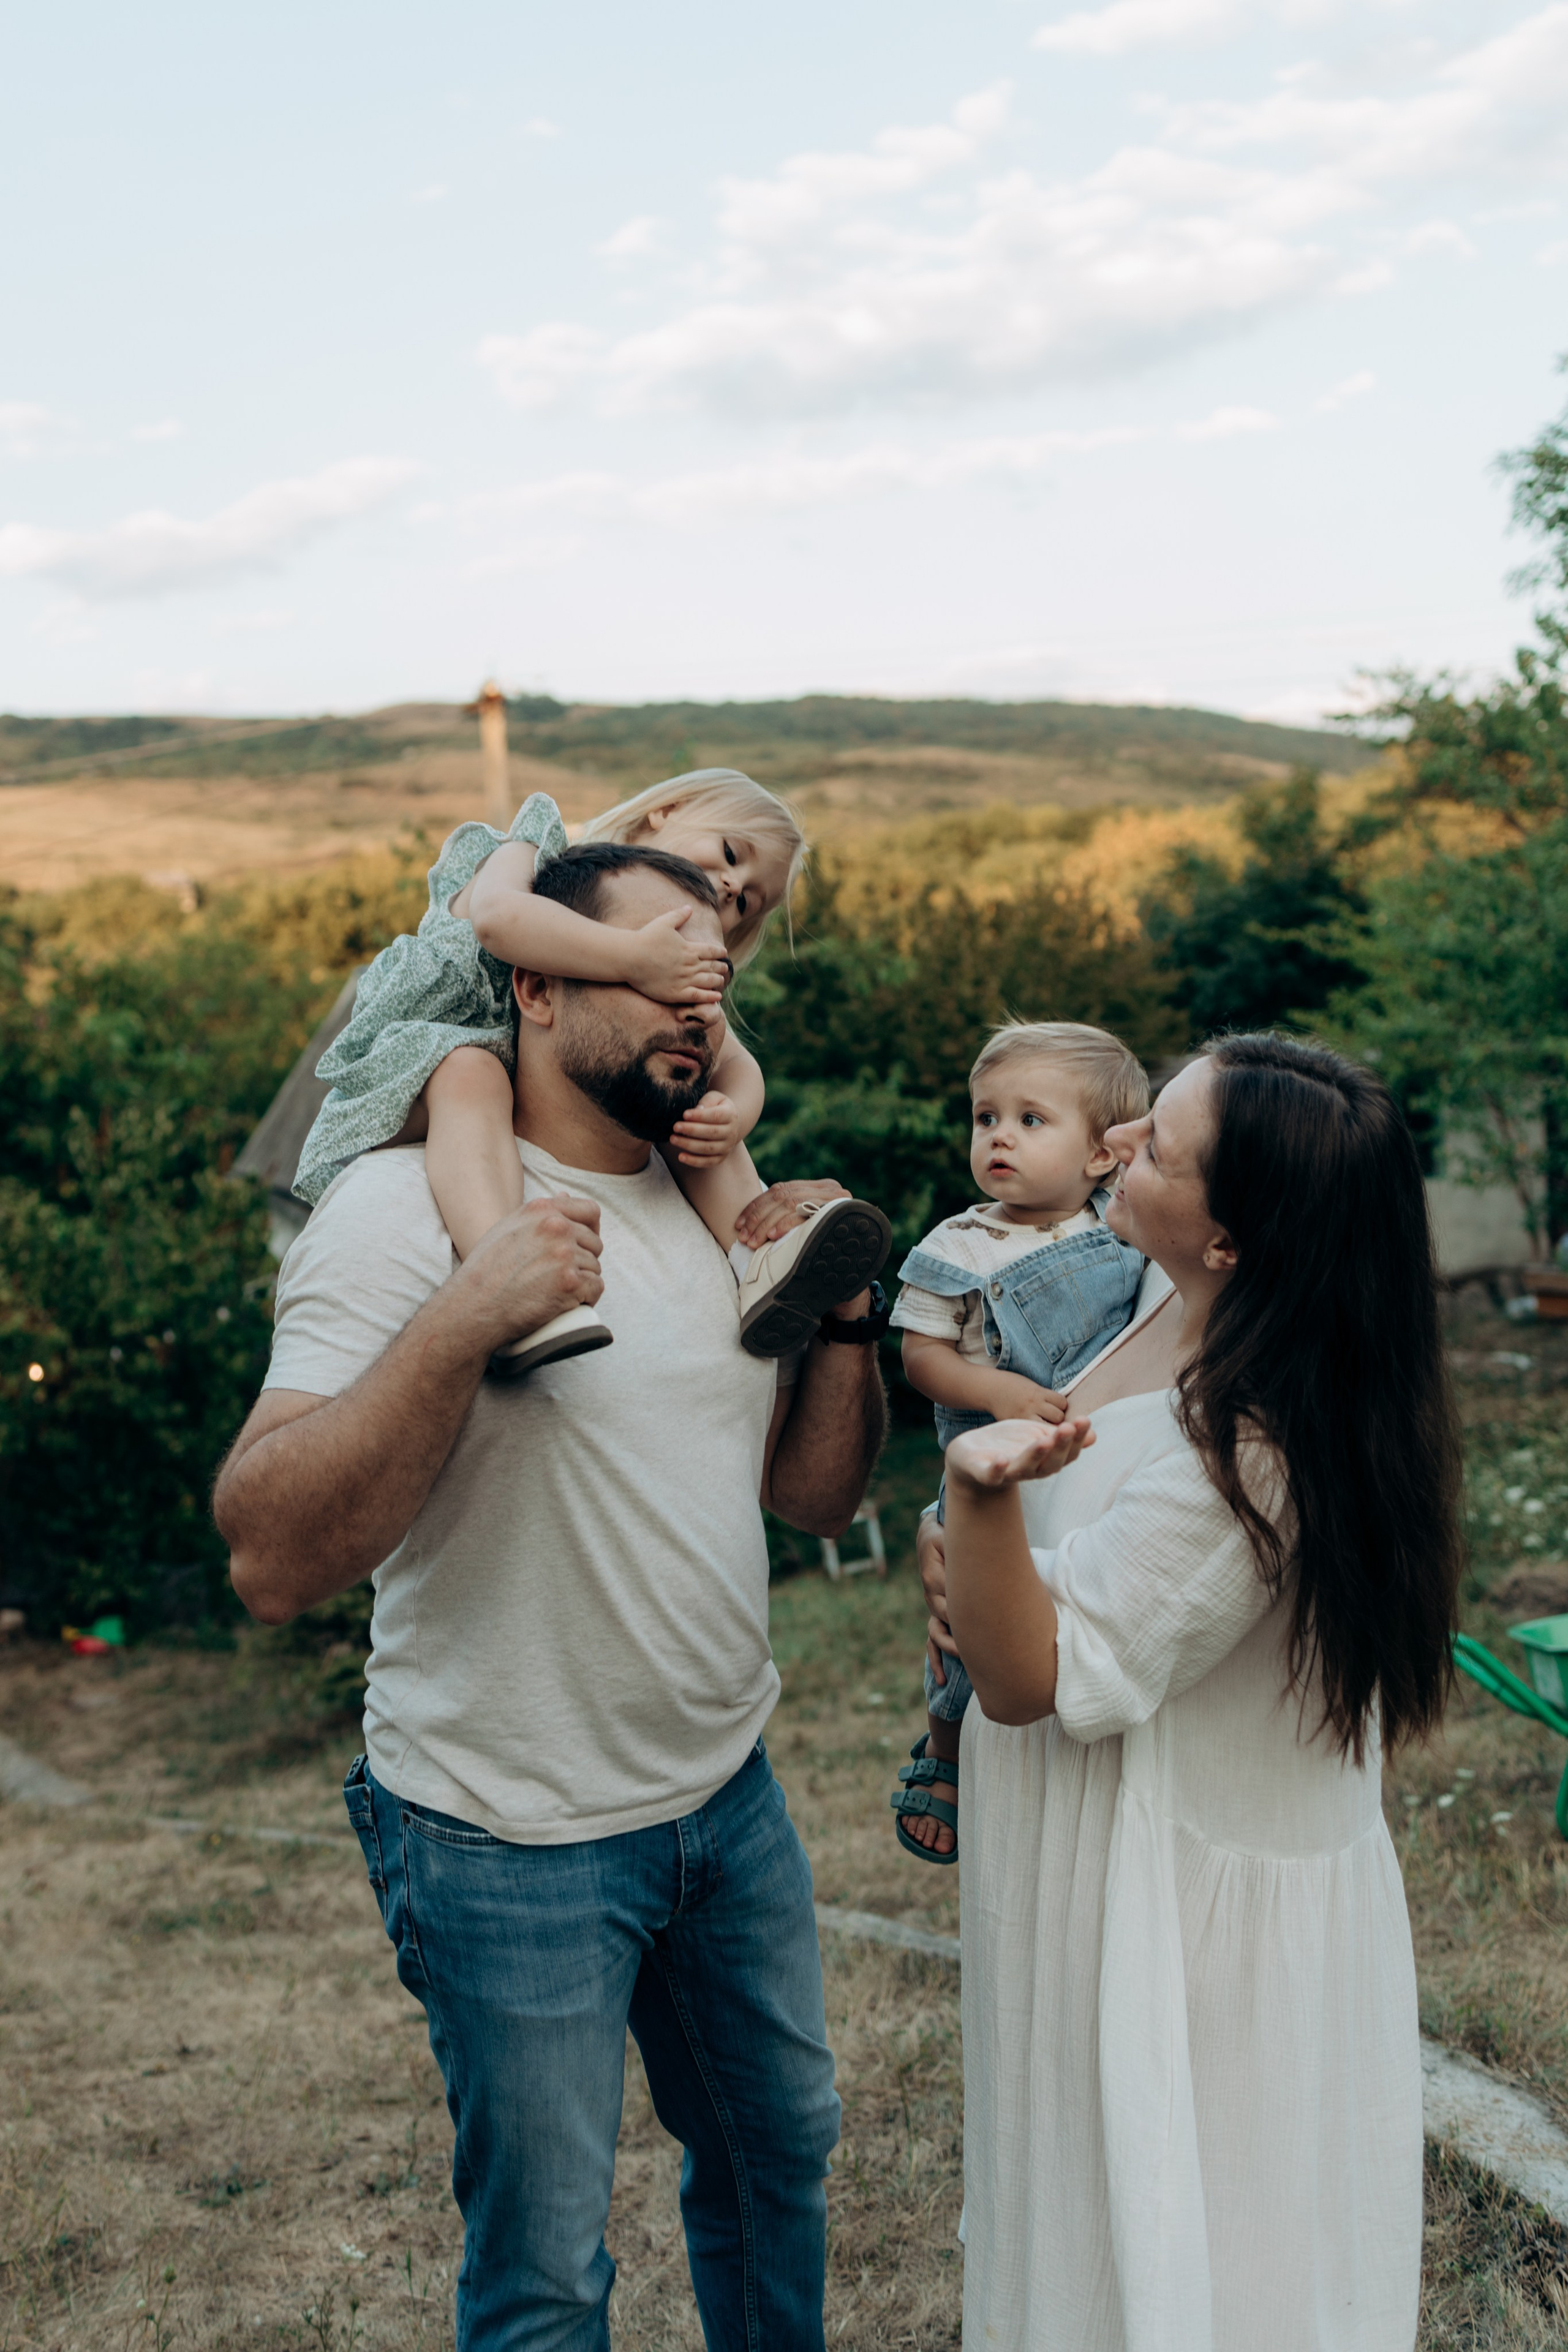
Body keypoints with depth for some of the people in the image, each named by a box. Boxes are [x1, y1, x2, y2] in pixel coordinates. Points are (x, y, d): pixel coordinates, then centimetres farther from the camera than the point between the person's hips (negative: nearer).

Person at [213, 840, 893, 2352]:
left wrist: (845, 1313, -7)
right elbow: (271, 1562, -26)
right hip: (515, 1842, -6)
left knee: (779, 2149, 24)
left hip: (730, 1799, 7)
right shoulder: (406, 1207, -17)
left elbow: (814, 1494, 8)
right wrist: (463, 1322, -35)